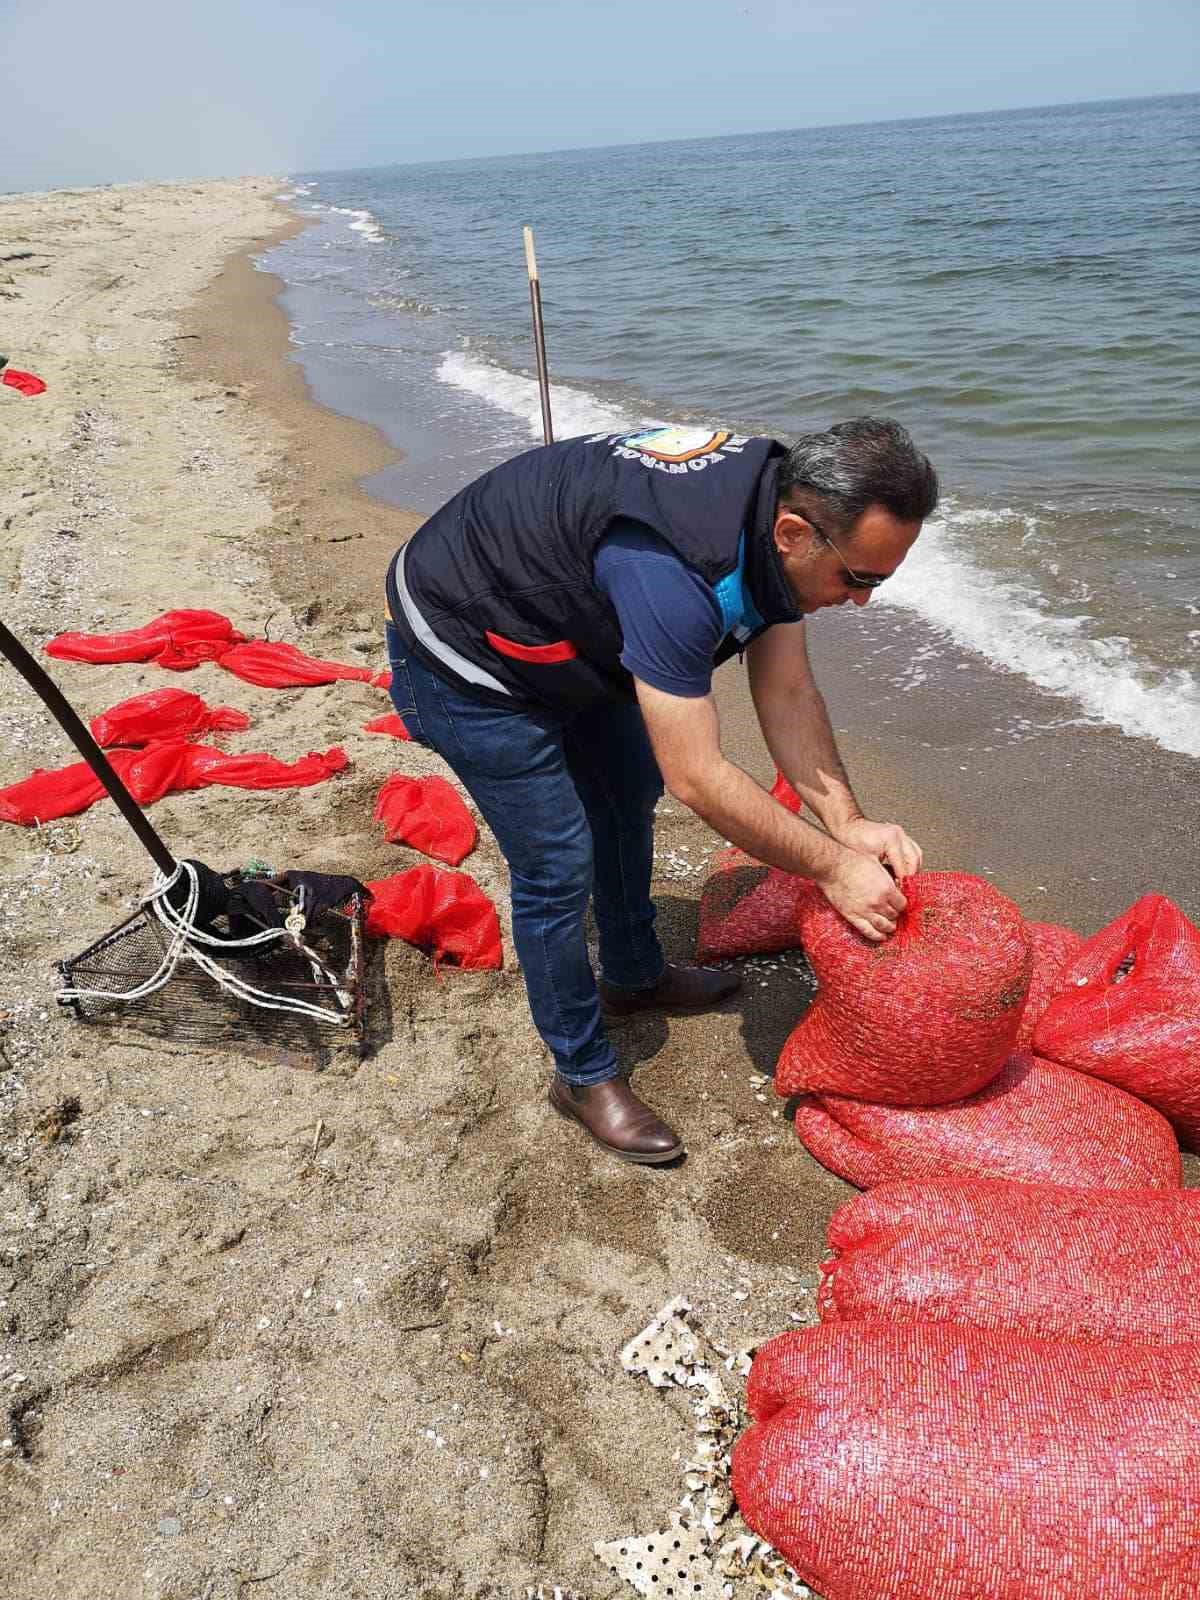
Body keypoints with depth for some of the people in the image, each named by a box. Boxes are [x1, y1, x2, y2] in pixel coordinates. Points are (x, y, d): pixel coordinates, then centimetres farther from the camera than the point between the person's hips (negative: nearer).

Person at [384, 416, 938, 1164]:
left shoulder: (780, 500, -12)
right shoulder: (670, 570, -41)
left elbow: (789, 695, -7)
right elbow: (700, 780, -36)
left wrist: (848, 823, -15)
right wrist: (832, 866, -25)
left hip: (573, 642, 9)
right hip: (467, 663, -9)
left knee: (630, 795, 20)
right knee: (558, 867, -7)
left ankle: (633, 976, 43)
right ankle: (584, 1075, 14)